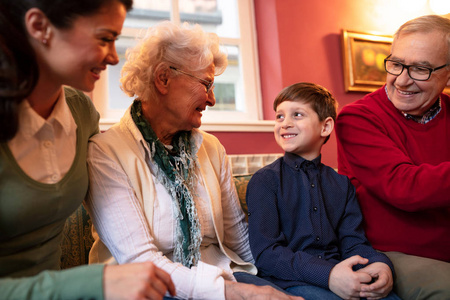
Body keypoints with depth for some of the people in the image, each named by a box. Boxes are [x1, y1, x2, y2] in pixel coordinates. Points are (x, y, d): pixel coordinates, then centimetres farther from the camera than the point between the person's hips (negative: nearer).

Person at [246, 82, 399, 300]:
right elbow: (265, 252, -11)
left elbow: (353, 242, 9)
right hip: (291, 280, -4)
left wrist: (380, 265, -15)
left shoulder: (341, 183, 14)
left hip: (340, 278, 5)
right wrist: (328, 274, -22)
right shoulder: (265, 180, -2)